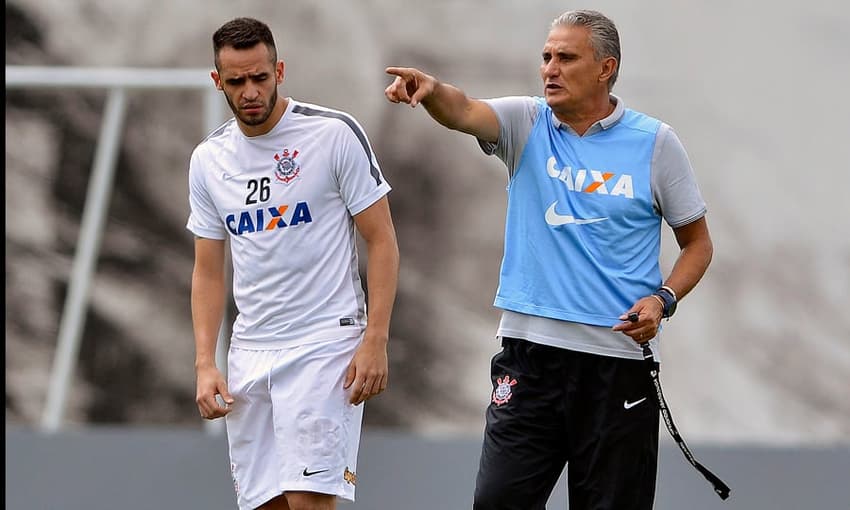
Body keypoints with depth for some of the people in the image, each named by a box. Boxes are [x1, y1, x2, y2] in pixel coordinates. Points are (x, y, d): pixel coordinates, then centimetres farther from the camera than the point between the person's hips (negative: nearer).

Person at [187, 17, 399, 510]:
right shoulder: (209, 160, 8)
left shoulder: (335, 134, -6)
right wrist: (205, 364, 3)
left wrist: (376, 341, -12)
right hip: (249, 353, 5)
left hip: (325, 344, -5)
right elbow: (209, 272, 14)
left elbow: (382, 241, -5)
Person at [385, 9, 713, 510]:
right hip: (530, 350, 2)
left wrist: (663, 300, -10)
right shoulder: (527, 123, 4)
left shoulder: (655, 143, 0)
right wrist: (432, 90, -39)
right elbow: (463, 112, -17)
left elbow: (697, 242, 8)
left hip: (619, 358, -1)